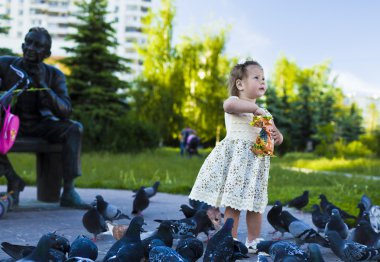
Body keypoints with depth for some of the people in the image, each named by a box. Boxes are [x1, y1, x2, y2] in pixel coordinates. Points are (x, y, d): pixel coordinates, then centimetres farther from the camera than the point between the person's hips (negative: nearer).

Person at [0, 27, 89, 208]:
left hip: (39, 124, 2)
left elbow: (65, 112, -14)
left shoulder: (54, 75, -5)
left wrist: (42, 85, -25)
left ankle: (68, 191, -24)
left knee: (74, 129, -22)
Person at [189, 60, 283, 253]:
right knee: (233, 204, -5)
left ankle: (253, 241, 17)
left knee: (255, 204, 7)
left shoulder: (264, 113, 18)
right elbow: (229, 104, -28)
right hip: (235, 159, -6)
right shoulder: (235, 104, -2)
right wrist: (256, 108, -27)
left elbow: (277, 138, 19)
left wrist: (276, 136, -5)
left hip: (255, 161, 6)